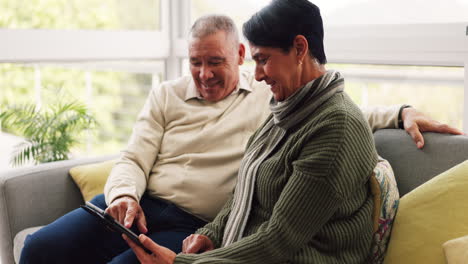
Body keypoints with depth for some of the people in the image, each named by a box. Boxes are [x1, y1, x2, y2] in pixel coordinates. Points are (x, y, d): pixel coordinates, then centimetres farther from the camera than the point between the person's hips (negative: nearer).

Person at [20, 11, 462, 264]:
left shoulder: (273, 97, 9)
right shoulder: (167, 96, 14)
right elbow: (133, 160, 9)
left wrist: (401, 113, -4)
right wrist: (125, 195, -12)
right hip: (140, 206, 4)